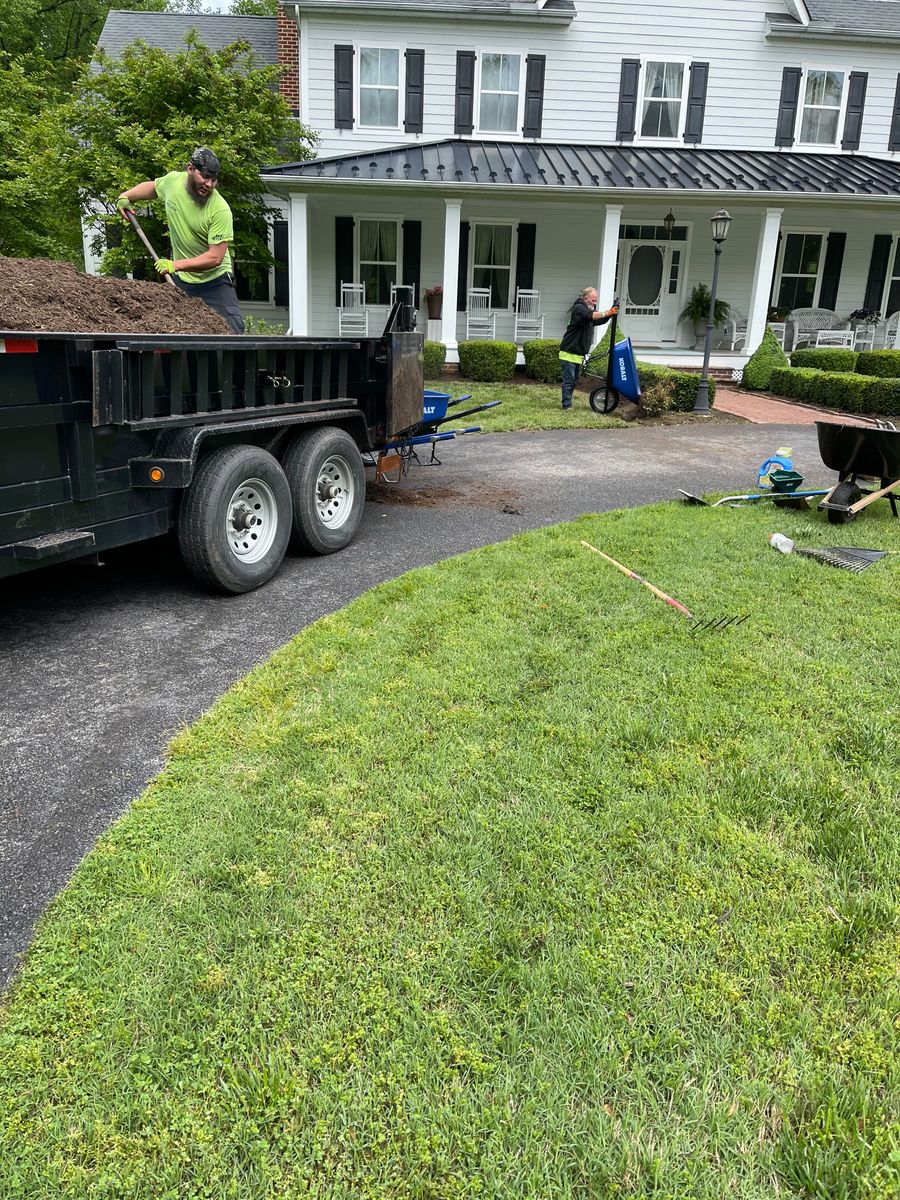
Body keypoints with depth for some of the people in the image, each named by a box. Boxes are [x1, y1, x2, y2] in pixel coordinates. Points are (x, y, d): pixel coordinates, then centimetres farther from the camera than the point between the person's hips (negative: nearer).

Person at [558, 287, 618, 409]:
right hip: (569, 352, -9)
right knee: (568, 380, -8)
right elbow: (590, 316, -32)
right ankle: (567, 406, -7)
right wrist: (605, 313, -34)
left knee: (574, 380, 13)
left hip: (579, 354, 9)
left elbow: (600, 321, 12)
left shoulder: (591, 309, 18)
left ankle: (567, 403, 21)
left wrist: (610, 313, -5)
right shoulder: (578, 308, -13)